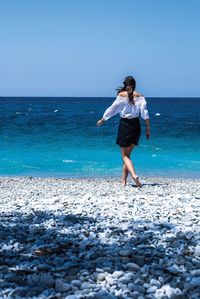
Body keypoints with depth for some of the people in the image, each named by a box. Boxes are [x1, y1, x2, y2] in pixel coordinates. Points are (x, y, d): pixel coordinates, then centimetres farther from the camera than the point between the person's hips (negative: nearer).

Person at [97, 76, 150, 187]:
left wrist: (102, 120, 11)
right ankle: (124, 180, 18)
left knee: (125, 155, 1)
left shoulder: (121, 95, -5)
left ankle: (134, 175, -23)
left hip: (125, 125, -3)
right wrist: (148, 128, -3)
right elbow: (145, 113, -5)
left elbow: (113, 109, -1)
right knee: (127, 154, 16)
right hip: (136, 126, 4)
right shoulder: (140, 96, 2)